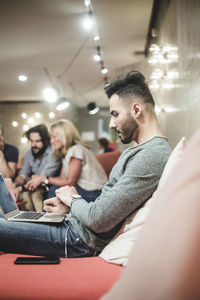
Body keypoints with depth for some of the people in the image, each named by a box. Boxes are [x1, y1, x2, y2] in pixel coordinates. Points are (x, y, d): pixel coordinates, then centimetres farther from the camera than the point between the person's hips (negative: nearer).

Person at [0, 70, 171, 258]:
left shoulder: (152, 155, -22)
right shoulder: (137, 151, 14)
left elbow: (100, 219, -25)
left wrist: (73, 199, -5)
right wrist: (68, 207, 6)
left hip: (84, 240, -10)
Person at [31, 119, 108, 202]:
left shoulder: (76, 150, -16)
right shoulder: (66, 152, 13)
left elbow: (70, 182, -17)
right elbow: (63, 178, 6)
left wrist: (45, 179, -9)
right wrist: (40, 179, -6)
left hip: (94, 193, -9)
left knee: (54, 190, -17)